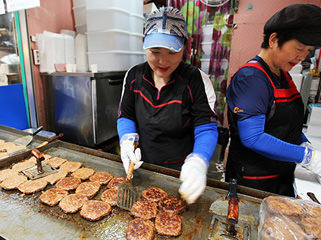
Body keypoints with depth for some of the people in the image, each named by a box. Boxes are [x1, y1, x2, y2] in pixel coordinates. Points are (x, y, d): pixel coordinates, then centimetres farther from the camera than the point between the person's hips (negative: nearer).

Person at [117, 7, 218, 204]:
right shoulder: (134, 76, -4)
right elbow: (126, 115, 5)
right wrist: (128, 140, -15)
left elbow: (206, 129, -15)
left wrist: (198, 162, -33)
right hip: (143, 168, 4)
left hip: (180, 173, -3)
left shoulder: (197, 80, -16)